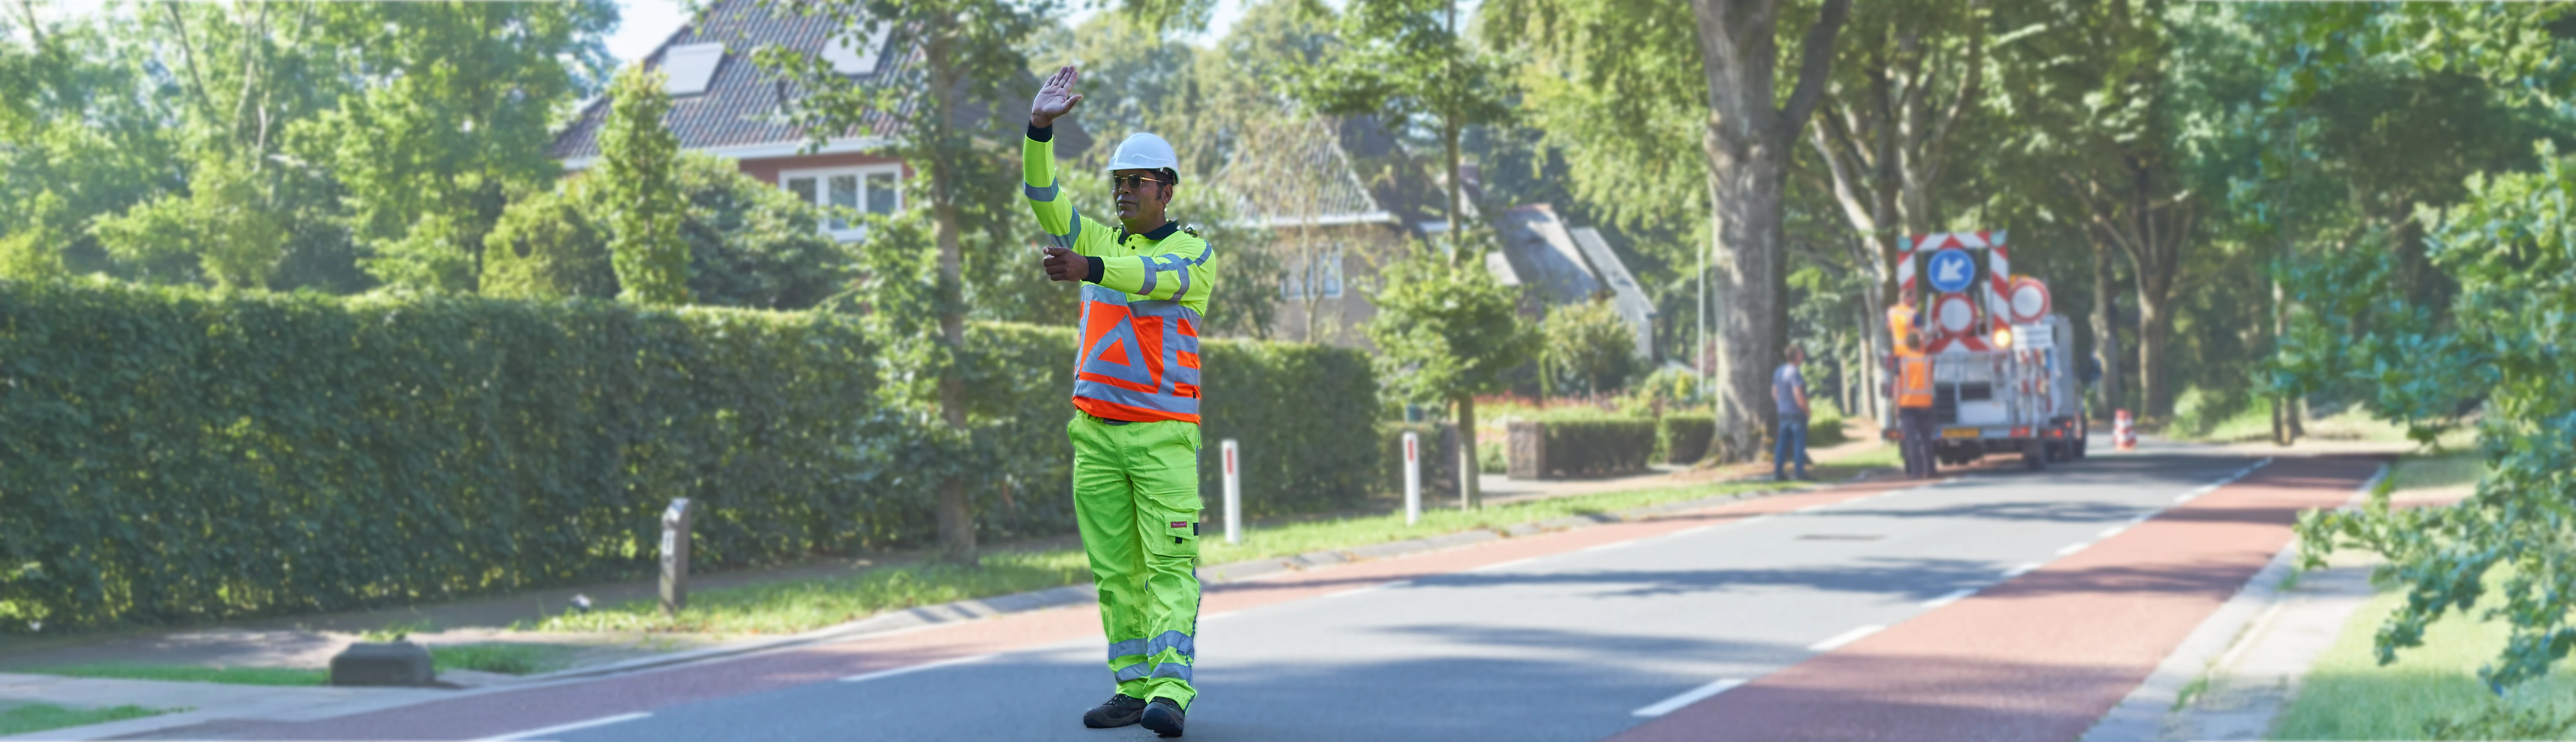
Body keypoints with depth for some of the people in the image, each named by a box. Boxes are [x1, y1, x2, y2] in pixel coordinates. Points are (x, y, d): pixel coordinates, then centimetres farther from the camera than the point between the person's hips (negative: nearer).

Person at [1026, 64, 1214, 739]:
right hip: (1096, 430, 5)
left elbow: (1160, 278, -23)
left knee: (1169, 565, -12)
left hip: (1164, 432, -5)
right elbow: (1042, 195, 0)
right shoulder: (1099, 243, 14)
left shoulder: (1196, 253, 0)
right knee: (1114, 569, 5)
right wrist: (1040, 128, -17)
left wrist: (1090, 271, -40)